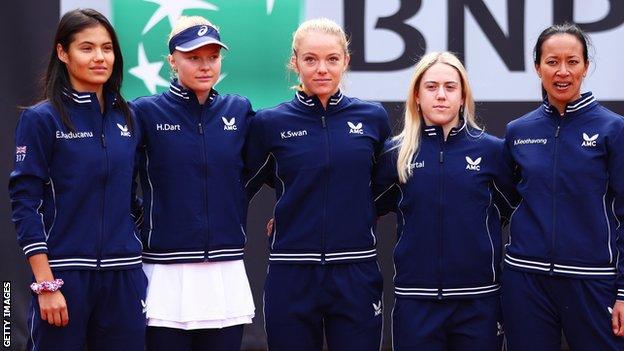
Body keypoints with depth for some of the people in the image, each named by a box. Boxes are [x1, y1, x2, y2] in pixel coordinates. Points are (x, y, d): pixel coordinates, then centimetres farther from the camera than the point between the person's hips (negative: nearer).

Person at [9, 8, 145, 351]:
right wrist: (46, 284, -14)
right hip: (64, 272, -4)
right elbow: (25, 203, -8)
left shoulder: (125, 118, 10)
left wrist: (137, 265, 13)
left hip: (123, 273, 4)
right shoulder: (41, 119, -4)